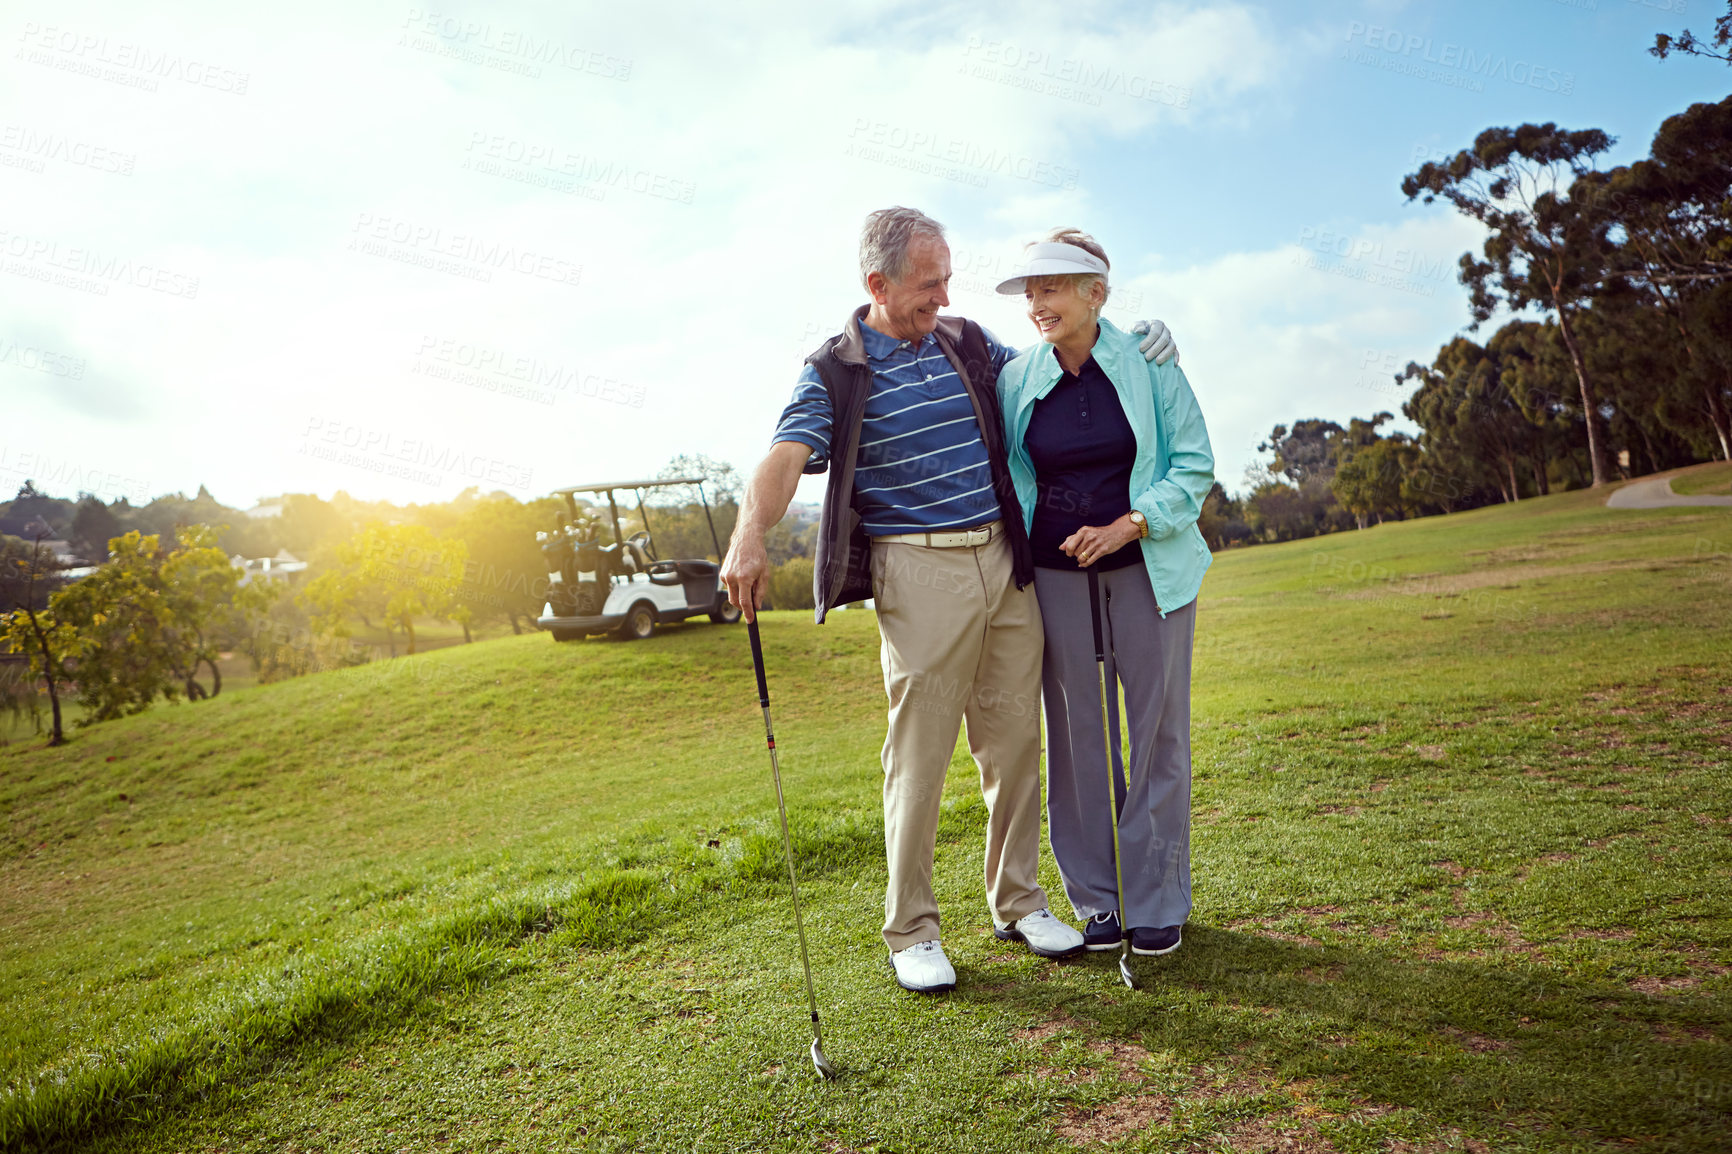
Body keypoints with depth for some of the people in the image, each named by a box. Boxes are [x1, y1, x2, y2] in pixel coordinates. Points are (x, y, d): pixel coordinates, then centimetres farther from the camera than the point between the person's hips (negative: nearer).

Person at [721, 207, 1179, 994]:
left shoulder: (969, 343, 14)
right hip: (919, 573, -5)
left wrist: (1132, 348, 9)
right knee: (919, 753, -2)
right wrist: (749, 537, -36)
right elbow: (784, 458, -17)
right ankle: (911, 930, 14)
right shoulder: (834, 373, -3)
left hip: (1005, 561, 5)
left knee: (1016, 739, 9)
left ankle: (1016, 901, 27)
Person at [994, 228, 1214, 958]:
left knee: (1156, 728, 3)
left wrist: (1128, 524, -15)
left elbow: (1194, 465, -1)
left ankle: (1158, 902, 17)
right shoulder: (1016, 379, 2)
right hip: (1056, 572, 1)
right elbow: (1003, 476, 12)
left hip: (1148, 564, -1)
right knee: (1077, 734, 4)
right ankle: (1097, 898, 19)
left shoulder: (1149, 363, -3)